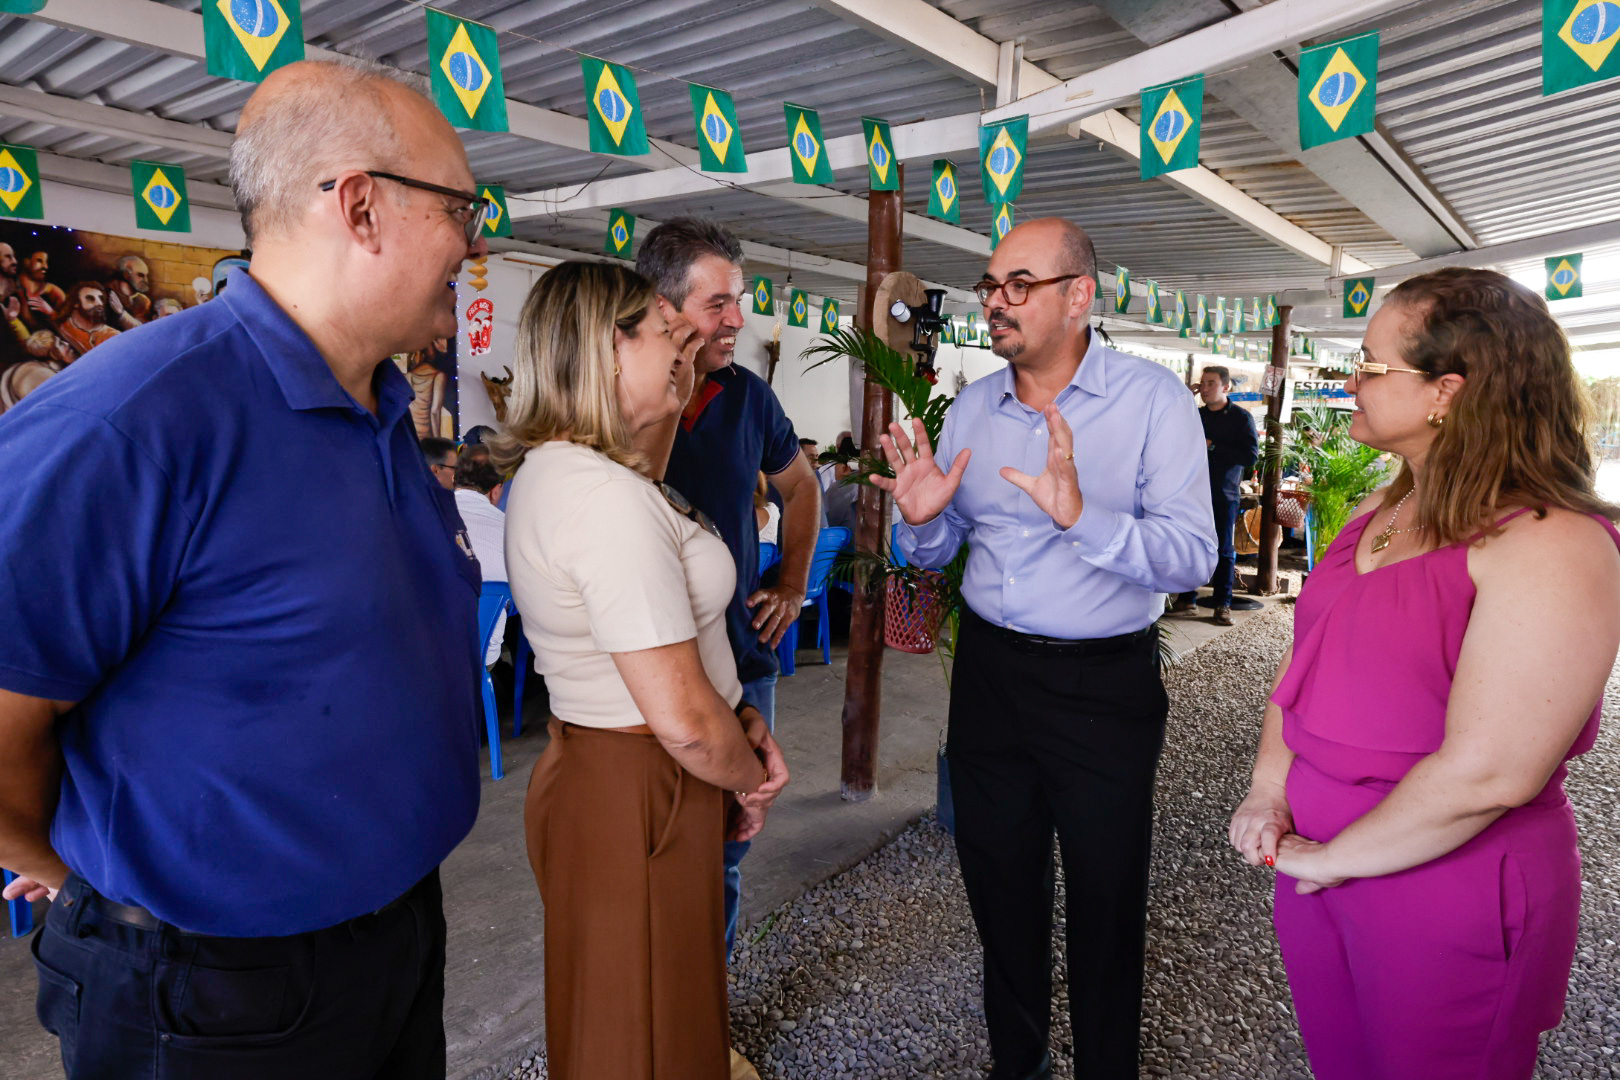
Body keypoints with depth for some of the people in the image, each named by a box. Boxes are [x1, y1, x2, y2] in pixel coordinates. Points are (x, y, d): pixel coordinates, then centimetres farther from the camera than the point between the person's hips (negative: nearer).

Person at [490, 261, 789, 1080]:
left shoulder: (550, 470, 6)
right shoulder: (610, 497, -27)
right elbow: (683, 721, -28)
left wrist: (739, 717, 6)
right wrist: (752, 782, -8)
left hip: (589, 766, 10)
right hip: (638, 797, -10)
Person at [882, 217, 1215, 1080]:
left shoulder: (1153, 399, -10)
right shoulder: (972, 407, 4)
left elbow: (1192, 556, -21)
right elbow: (937, 552, 10)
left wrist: (1082, 515, -36)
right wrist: (923, 520, -13)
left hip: (1106, 685, -4)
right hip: (989, 673, 5)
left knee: (1105, 903, 13)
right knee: (997, 884, 19)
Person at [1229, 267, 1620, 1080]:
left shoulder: (1551, 547, -21)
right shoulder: (1379, 513, 5)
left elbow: (1489, 773, -27)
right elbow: (1305, 657, 9)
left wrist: (1334, 858, -16)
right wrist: (1269, 790, -3)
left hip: (1445, 895, -7)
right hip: (1314, 866, 7)